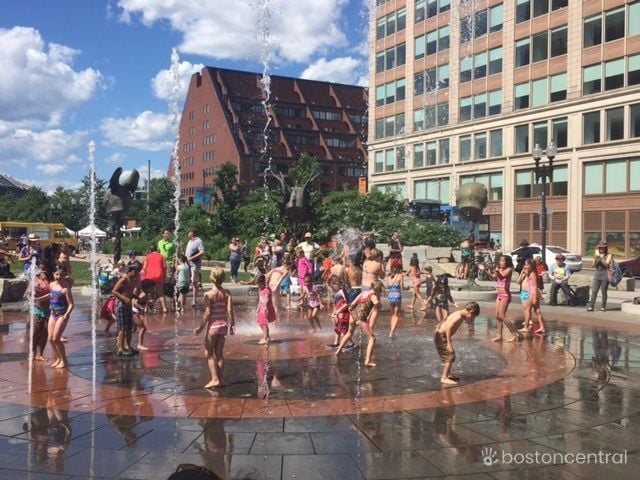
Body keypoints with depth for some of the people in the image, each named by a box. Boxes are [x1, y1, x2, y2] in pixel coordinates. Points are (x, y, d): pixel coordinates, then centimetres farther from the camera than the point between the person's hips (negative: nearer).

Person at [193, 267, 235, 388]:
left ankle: (215, 379, 1)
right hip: (223, 325, 5)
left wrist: (200, 328, -8)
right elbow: (230, 310, -6)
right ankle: (220, 379, 17)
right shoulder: (227, 293, -2)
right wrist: (232, 325, 2)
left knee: (209, 354, 7)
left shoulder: (208, 294, -12)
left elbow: (207, 313, -15)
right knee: (219, 353, 13)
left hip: (213, 325, -4)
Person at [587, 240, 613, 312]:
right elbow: (594, 265, 4)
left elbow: (606, 264, -12)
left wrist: (600, 259, -22)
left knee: (604, 291, 0)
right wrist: (596, 259, -13)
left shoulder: (608, 255, 3)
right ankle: (591, 306, -6)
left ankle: (603, 306, 8)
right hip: (597, 274, 3)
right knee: (594, 291, -4)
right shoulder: (597, 254, 11)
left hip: (605, 275, -3)